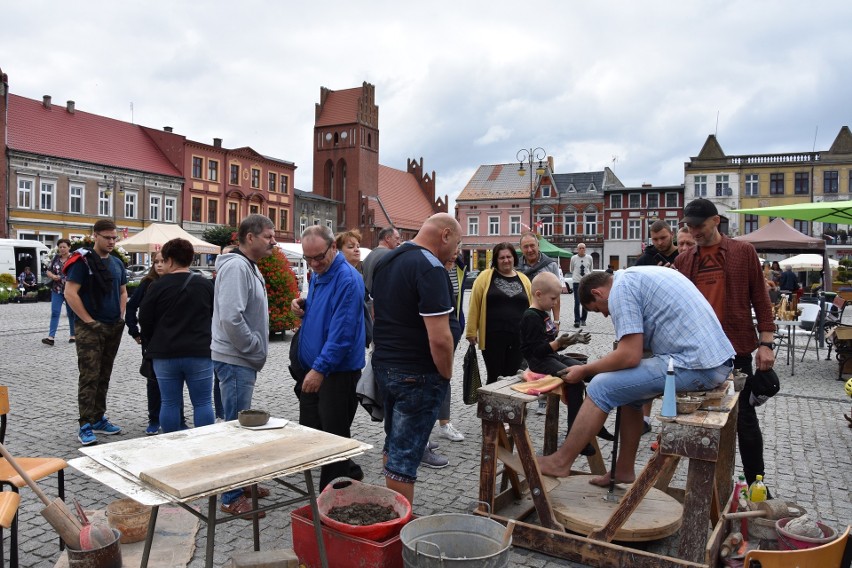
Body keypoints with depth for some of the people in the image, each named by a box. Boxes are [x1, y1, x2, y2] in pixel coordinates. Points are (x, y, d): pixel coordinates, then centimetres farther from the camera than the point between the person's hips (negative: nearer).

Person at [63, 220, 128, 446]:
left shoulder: (117, 263, 12)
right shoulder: (83, 261, -9)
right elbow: (70, 293, -14)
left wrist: (121, 316, 10)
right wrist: (88, 320, -15)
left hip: (114, 328, 7)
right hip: (90, 328, -6)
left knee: (104, 376, 13)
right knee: (89, 377, -7)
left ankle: (99, 419, 22)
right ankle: (86, 426, -2)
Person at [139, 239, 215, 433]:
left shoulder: (157, 287, -5)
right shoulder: (206, 285, 0)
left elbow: (144, 320, 0)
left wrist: (151, 345, 15)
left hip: (165, 354, 0)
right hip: (200, 353, 0)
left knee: (169, 403, 9)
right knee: (203, 402, 5)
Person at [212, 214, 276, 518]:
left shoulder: (249, 266, 15)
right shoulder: (236, 267, -18)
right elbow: (231, 317, -27)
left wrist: (257, 351, 12)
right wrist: (256, 349, -17)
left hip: (244, 359, 10)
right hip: (235, 359, -10)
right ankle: (232, 498, 6)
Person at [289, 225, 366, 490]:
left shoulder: (347, 279, -19)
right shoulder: (318, 275, 10)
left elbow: (342, 332, -24)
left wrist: (320, 369, -24)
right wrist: (302, 307, 1)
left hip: (337, 371, -9)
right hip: (311, 368, 10)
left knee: (333, 435, 3)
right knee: (309, 432, 17)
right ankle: (350, 476, 32)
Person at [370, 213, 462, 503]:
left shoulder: (385, 261, 9)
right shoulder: (430, 268, -20)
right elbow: (439, 338, -25)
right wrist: (446, 374, -10)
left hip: (383, 364, 9)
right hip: (417, 375, -9)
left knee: (393, 443, 21)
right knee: (405, 453, 0)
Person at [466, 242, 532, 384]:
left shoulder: (523, 279, 11)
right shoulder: (485, 276, -1)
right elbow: (474, 305, -2)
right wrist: (471, 331, -6)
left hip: (518, 338, 3)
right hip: (493, 337, -3)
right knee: (494, 378, 2)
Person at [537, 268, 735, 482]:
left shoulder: (621, 287, -7)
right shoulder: (639, 274, 21)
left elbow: (630, 355, -14)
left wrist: (584, 371, 0)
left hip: (696, 366, -9)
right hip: (719, 361, 9)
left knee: (601, 387, -2)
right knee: (628, 388, 19)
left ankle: (560, 462, 8)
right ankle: (623, 471, 25)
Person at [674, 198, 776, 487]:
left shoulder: (743, 251, 0)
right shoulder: (683, 260, 8)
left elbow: (760, 298, -1)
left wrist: (766, 343, -7)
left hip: (735, 350, -3)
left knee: (745, 419, 4)